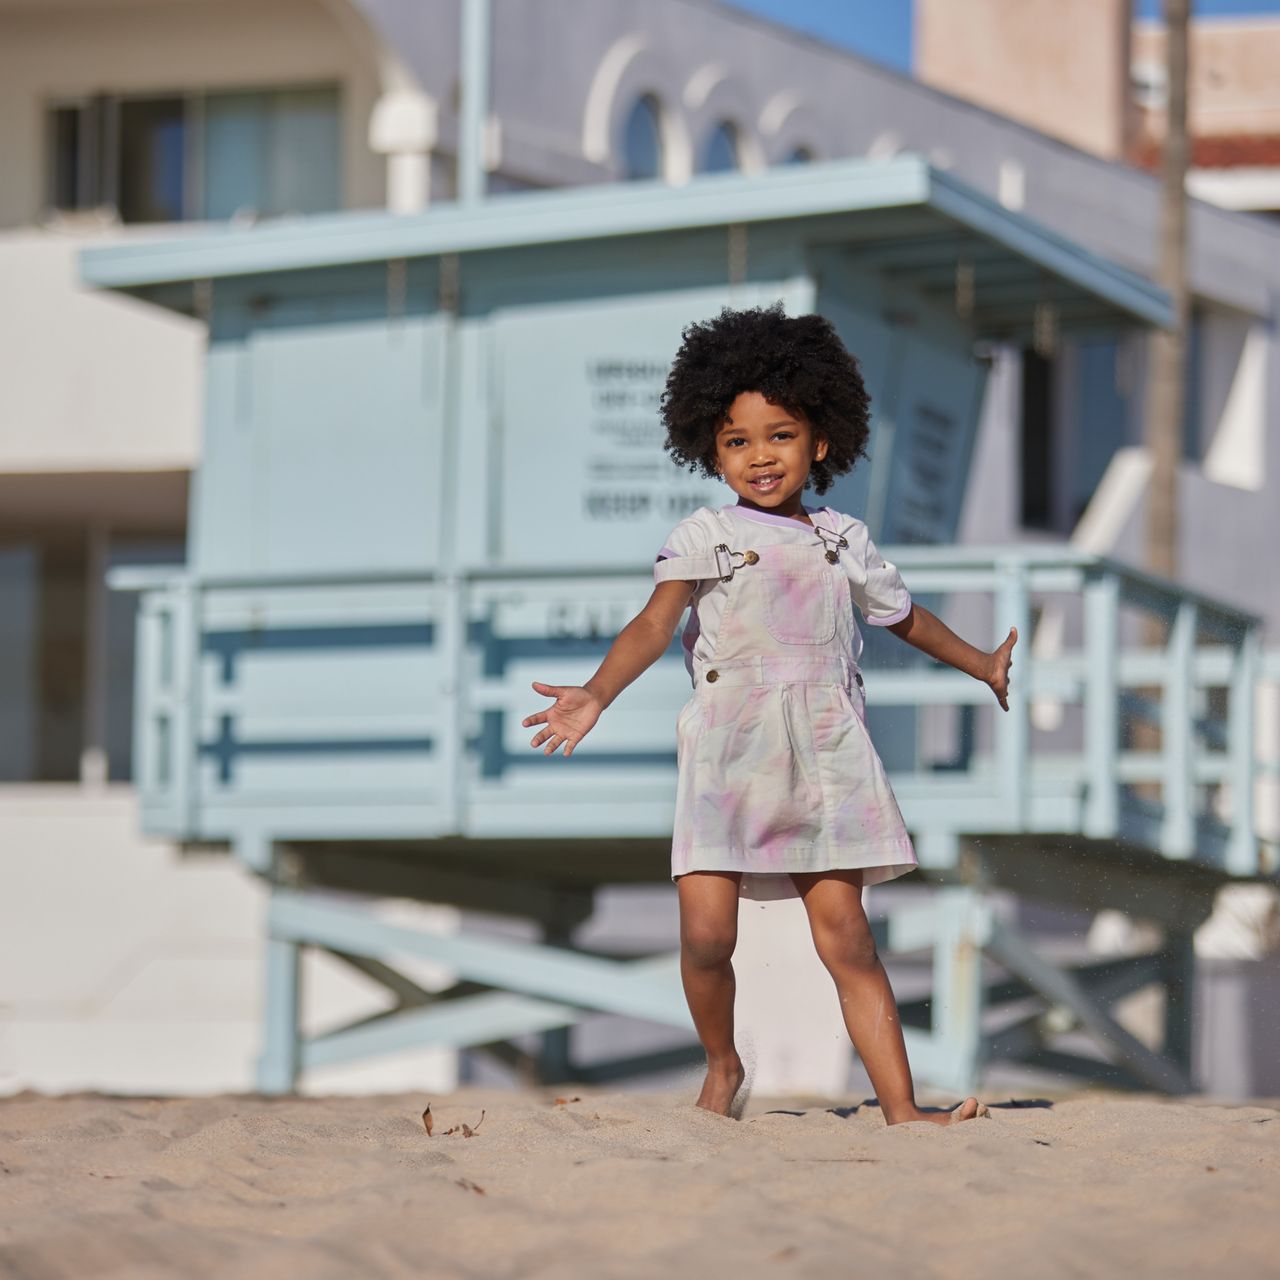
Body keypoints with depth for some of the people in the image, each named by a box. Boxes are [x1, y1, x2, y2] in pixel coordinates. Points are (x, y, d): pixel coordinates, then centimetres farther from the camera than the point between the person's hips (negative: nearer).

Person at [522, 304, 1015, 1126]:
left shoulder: (844, 541, 15)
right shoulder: (704, 537, 4)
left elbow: (903, 616, 33)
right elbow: (656, 624, -9)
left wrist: (982, 665, 44)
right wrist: (595, 696, -26)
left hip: (825, 756, 2)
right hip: (727, 750, -2)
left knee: (843, 930, -4)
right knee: (706, 932, -11)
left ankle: (902, 1108, -3)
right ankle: (722, 1065, 16)